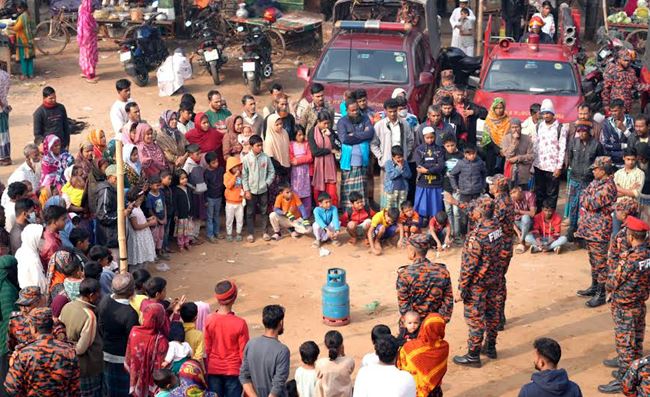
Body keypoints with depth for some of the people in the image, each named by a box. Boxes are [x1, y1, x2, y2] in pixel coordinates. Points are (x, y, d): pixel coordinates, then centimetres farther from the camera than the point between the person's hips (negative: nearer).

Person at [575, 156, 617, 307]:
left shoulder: (608, 187, -20)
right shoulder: (596, 182, 9)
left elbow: (592, 203, -24)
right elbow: (584, 200, 15)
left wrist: (585, 196, -4)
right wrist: (582, 220, 5)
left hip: (599, 231, -9)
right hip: (589, 228, 9)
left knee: (600, 262, -2)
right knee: (593, 259, 20)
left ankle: (601, 294, 4)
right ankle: (594, 286, 33)